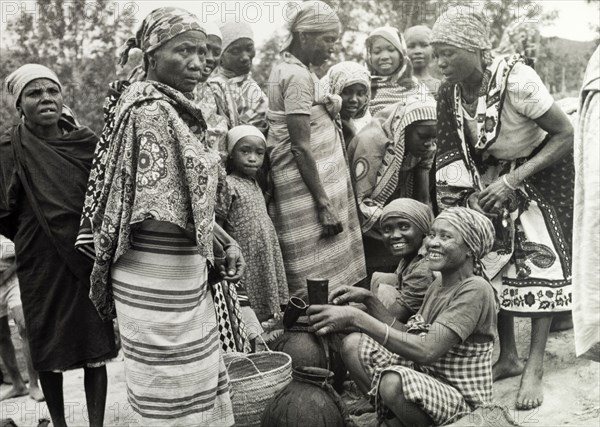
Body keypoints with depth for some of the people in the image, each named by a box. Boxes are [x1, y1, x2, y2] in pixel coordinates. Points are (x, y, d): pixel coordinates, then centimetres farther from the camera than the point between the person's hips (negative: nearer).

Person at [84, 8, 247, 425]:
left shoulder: (178, 110, 11)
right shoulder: (151, 110, -16)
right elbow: (156, 216, -21)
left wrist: (220, 240, 2)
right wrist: (216, 239, -10)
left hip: (187, 274, 9)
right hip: (158, 277, -9)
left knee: (202, 385, 19)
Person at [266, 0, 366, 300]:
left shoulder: (285, 67, 13)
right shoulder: (299, 76, -15)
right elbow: (301, 147, -20)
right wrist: (324, 204, -20)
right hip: (308, 184, -10)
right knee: (315, 279, -5)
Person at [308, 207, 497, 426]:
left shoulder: (476, 290, -20)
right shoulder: (438, 285, 8)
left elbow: (427, 351, -31)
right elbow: (411, 336, 5)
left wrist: (356, 318, -34)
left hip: (462, 398, -8)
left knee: (393, 382, -36)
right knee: (353, 344, -5)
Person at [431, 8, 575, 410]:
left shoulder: (517, 80, -30)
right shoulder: (450, 92, -13)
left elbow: (567, 135, -24)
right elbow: (458, 156, -1)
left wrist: (513, 181, -28)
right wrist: (473, 191, -16)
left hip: (540, 172, -5)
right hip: (493, 178, 5)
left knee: (540, 263, -9)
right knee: (493, 262, 3)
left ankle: (535, 367, 2)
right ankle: (508, 357, 17)